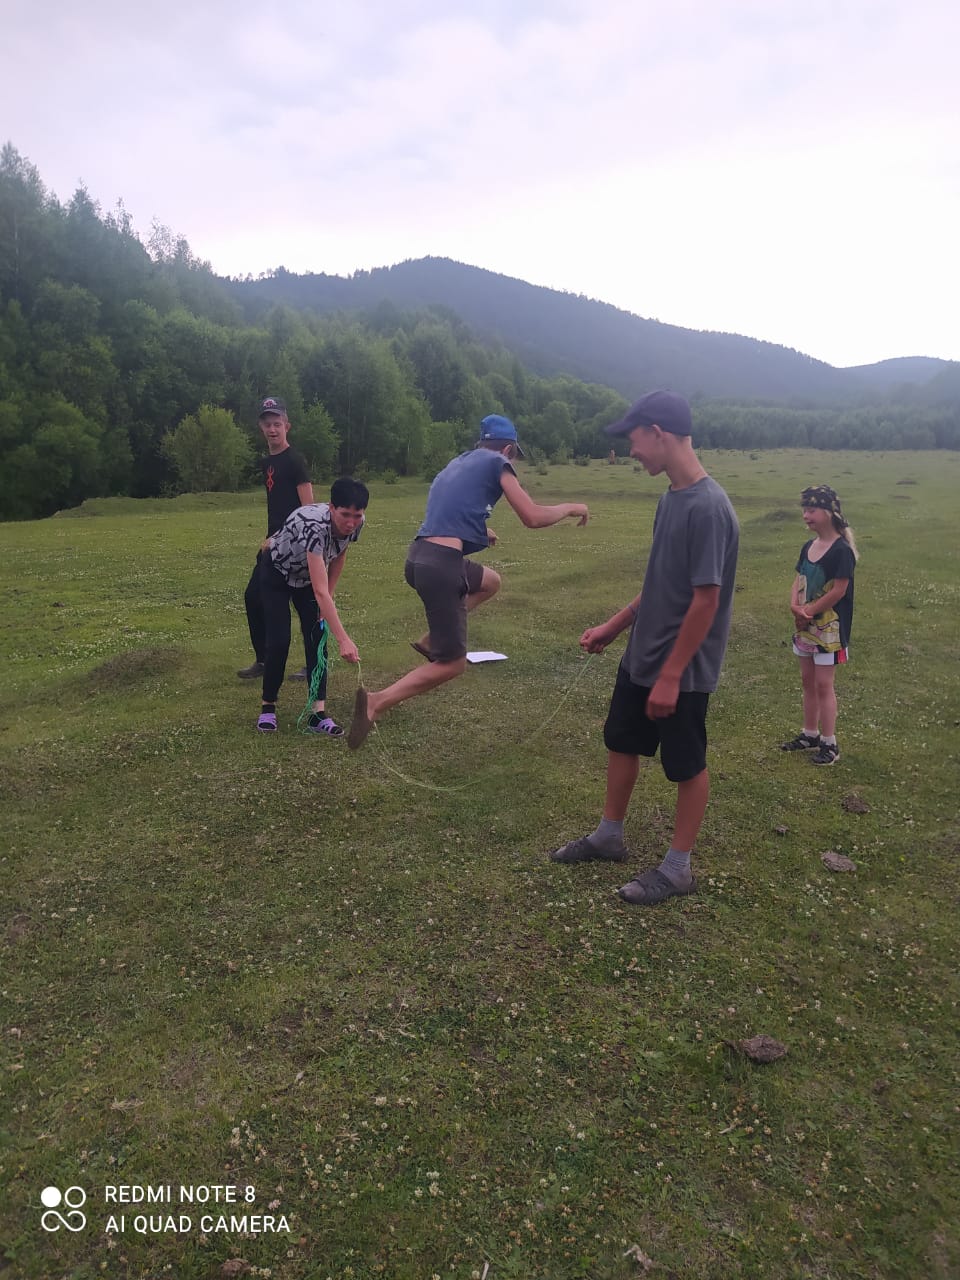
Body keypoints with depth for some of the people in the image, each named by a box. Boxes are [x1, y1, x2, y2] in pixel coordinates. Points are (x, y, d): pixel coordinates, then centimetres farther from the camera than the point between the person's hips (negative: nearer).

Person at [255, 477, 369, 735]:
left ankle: (318, 713, -5)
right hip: (277, 573, -5)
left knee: (318, 639, -6)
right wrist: (343, 639, -54)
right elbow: (320, 591, -49)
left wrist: (329, 596, -6)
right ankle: (268, 707, 10)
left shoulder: (355, 524, -24)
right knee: (279, 641, -11)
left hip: (309, 574, 5)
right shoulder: (314, 525, -44)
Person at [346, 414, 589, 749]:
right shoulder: (497, 462, 3)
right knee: (452, 663, 1)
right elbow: (533, 518, -2)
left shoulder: (456, 464, 25)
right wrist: (569, 508, 15)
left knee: (490, 582, 32)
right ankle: (376, 703, -11)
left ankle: (431, 638, 20)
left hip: (419, 557, 8)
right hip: (440, 564, -8)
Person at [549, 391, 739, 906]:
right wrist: (614, 625, 17)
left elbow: (706, 600, -24)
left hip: (682, 671, -9)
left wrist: (671, 675, -21)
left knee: (686, 766, 9)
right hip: (640, 658, 9)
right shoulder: (671, 497, 5)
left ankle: (677, 868, 27)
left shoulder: (708, 508, -24)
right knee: (621, 742, 20)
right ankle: (608, 837, 39)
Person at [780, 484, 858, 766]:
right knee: (807, 682, 15)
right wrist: (795, 606, -10)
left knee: (823, 684, -3)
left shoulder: (841, 550, -17)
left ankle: (830, 744, 7)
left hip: (829, 628, -8)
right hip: (805, 626, 8)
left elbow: (839, 591, -19)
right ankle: (810, 734, 28)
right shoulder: (807, 547, 8)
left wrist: (808, 611, -12)